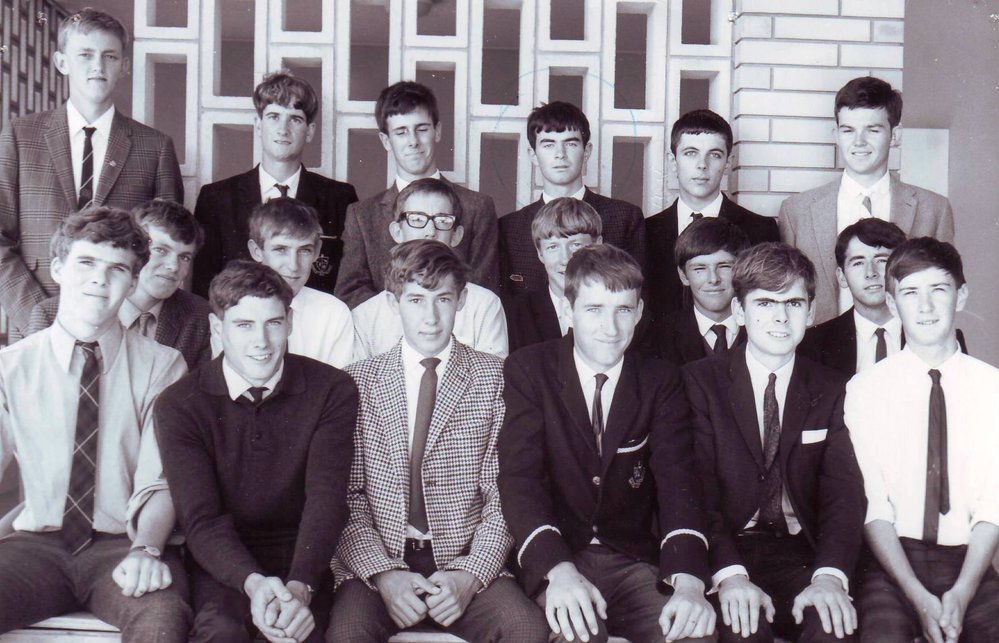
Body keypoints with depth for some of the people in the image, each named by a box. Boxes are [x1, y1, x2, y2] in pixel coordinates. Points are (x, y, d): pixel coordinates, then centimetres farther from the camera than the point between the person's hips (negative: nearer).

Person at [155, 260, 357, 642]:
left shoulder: (332, 391, -1)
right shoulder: (178, 406, -1)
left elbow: (327, 499, -11)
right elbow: (200, 518, -10)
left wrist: (299, 586, -30)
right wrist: (252, 581, -30)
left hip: (303, 556, 0)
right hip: (222, 562, 0)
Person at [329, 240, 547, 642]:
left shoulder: (495, 379, 6)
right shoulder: (358, 381, 7)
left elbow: (504, 496, 1)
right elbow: (347, 496, 2)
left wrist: (469, 575, -12)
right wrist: (383, 573, -12)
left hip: (467, 562, 1)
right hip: (375, 561, 0)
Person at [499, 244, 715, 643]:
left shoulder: (661, 382, 7)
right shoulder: (527, 371, 0)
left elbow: (677, 479, -6)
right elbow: (519, 477, -11)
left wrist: (688, 580, -26)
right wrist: (559, 571, -29)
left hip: (636, 562, 3)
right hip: (554, 562, -2)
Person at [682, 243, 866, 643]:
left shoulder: (830, 390, 10)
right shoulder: (699, 381, 2)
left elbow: (844, 493, -2)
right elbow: (697, 491, -7)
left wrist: (830, 576, -21)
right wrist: (730, 574, -24)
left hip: (803, 555, 2)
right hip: (727, 548, -2)